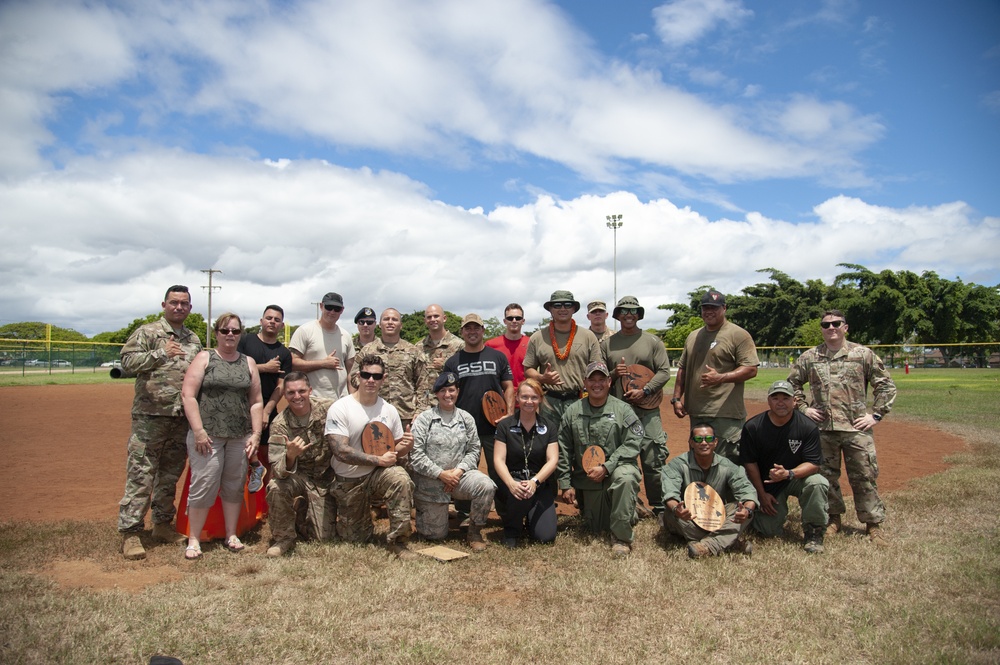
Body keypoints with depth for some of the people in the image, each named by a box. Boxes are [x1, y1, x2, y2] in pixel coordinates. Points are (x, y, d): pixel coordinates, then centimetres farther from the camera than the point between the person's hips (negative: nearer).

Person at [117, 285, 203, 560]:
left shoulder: (194, 340, 16)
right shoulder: (147, 333, 0)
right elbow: (127, 362, -11)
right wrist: (161, 353, -17)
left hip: (182, 419, 5)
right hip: (150, 416, -5)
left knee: (170, 474, 13)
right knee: (140, 475, -4)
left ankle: (162, 524, 25)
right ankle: (130, 532, 2)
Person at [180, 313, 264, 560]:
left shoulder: (248, 363, 13)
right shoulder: (204, 358, 3)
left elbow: (256, 401, 11)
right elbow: (188, 395, -6)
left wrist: (256, 433, 2)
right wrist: (199, 431, -13)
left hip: (240, 437, 3)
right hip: (207, 435, -3)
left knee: (235, 486, 8)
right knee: (204, 486, -6)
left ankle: (231, 535, 19)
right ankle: (193, 539, 7)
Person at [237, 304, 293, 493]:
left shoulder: (284, 354, 7)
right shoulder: (245, 341, 4)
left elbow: (281, 385, 0)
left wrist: (267, 411, -11)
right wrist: (265, 367, -11)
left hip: (267, 406, 2)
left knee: (267, 448, 5)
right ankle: (256, 466, 5)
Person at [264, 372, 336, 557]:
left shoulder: (328, 408, -15)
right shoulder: (280, 424, -17)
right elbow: (278, 471, -23)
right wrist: (290, 456, -45)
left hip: (325, 479, 1)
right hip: (297, 476, -1)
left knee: (325, 536, -4)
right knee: (276, 487, -34)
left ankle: (305, 507, 28)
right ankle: (285, 537, -7)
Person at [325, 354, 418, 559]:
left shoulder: (389, 410, 0)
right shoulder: (340, 408, -13)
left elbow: (395, 450, 10)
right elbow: (340, 451, -21)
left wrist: (405, 446, -15)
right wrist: (379, 460, -22)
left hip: (379, 474, 2)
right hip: (348, 482, -2)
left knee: (401, 479, -31)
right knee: (356, 538, 4)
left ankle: (397, 541, -18)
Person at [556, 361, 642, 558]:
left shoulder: (623, 409, -4)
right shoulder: (573, 412, 3)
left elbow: (632, 444, -12)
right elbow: (563, 451, 5)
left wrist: (606, 467, -19)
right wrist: (565, 484, 2)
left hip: (617, 468, -3)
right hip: (587, 479, 3)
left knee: (625, 477, -38)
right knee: (596, 528, 6)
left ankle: (621, 537, -22)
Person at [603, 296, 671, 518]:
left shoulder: (653, 341, 6)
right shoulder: (607, 343, 11)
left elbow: (664, 372, 0)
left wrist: (644, 391, -12)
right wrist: (613, 374, -10)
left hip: (647, 410, -2)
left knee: (653, 459, -3)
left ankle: (658, 506, 10)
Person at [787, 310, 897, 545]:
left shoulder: (863, 354, 2)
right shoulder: (809, 357, 7)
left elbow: (886, 385, 6)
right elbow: (792, 384, 17)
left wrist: (876, 414, 0)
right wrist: (803, 408, 6)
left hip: (856, 428, -2)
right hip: (821, 428, 2)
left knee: (865, 476, 2)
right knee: (826, 475, 10)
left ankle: (874, 523, 16)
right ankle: (834, 518, 26)